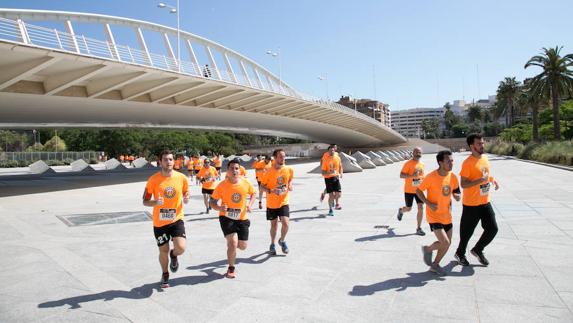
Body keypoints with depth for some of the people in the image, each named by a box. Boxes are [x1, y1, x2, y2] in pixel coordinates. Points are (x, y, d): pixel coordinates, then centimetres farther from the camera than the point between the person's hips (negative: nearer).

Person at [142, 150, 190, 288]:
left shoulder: (181, 177, -5)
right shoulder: (153, 179, -9)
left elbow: (186, 193, 12)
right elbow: (145, 201, -3)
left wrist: (186, 199, -11)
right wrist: (155, 202, -24)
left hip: (176, 219, 0)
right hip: (159, 222, 0)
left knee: (181, 248, -16)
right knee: (163, 251, 12)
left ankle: (173, 255, 24)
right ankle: (165, 275, 41)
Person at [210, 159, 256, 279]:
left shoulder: (246, 183, -8)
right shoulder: (222, 185, -16)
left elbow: (253, 193, 12)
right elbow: (212, 202, -9)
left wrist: (250, 205, -6)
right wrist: (220, 208, -30)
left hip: (242, 218, 3)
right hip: (226, 217, -3)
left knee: (243, 246, 7)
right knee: (233, 242, -18)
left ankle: (230, 242, 44)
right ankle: (231, 269, 6)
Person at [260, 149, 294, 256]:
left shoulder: (289, 170, -5)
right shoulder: (269, 172, -14)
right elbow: (262, 186, -7)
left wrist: (290, 185, -4)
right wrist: (271, 191, -24)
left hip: (283, 202, 1)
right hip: (271, 203, -1)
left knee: (285, 223, -11)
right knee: (274, 225, 10)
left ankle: (282, 241, 20)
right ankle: (272, 245, 35)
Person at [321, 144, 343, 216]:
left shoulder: (337, 158, 1)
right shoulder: (325, 160, -9)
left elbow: (340, 167, 15)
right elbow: (323, 173, -10)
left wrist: (340, 174, -2)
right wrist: (330, 172, -28)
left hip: (336, 177, 3)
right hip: (328, 178, -3)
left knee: (338, 194, -4)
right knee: (331, 195, -3)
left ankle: (336, 202, 31)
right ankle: (330, 210, 17)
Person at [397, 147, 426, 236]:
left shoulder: (422, 164, 8)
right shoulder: (408, 164, -13)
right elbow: (401, 175, -18)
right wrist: (412, 175, -30)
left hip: (418, 190, 4)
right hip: (409, 190, -4)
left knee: (420, 208, -7)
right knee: (408, 209, 8)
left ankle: (419, 228, 3)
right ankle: (401, 211, 45)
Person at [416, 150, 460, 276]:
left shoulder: (453, 177, -2)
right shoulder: (431, 177, -19)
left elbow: (456, 192, 10)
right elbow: (418, 190, -10)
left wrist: (457, 195, -15)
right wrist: (429, 203, -21)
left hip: (447, 216, 6)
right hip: (434, 216, -6)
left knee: (447, 243, 12)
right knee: (445, 243, -14)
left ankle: (435, 265, 32)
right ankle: (427, 249, 18)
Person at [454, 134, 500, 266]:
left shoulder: (485, 158, 6)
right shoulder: (468, 162, -19)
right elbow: (463, 184, -21)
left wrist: (493, 180, 5)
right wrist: (481, 180, -29)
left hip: (485, 202, 7)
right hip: (471, 204, -7)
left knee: (493, 228, 5)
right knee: (467, 232, 7)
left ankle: (477, 250, 27)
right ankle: (460, 253, 30)